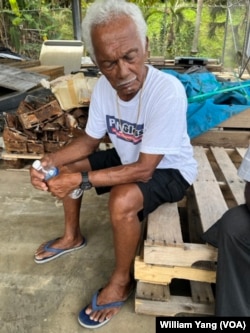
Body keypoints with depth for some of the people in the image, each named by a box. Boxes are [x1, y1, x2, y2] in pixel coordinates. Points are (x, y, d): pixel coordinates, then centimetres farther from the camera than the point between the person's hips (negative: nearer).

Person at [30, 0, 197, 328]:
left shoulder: (167, 91, -33)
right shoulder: (103, 86, -12)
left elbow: (144, 169, -31)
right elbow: (90, 140, -1)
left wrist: (81, 179, -33)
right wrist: (50, 160, -18)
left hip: (169, 170, -6)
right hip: (128, 157, 7)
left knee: (122, 200, -34)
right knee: (65, 168, 6)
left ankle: (121, 282, -4)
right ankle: (72, 237, 26)